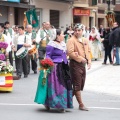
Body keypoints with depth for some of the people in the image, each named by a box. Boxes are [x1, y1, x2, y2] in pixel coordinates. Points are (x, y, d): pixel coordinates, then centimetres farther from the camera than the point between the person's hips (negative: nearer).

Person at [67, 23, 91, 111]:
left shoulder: (85, 40, 12)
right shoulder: (71, 40, -11)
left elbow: (88, 51, 18)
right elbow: (70, 53, -19)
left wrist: (89, 61, 5)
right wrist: (81, 59, -17)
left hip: (83, 64, 8)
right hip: (75, 64, -8)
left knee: (81, 84, 12)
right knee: (77, 85, -3)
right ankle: (81, 104, 1)